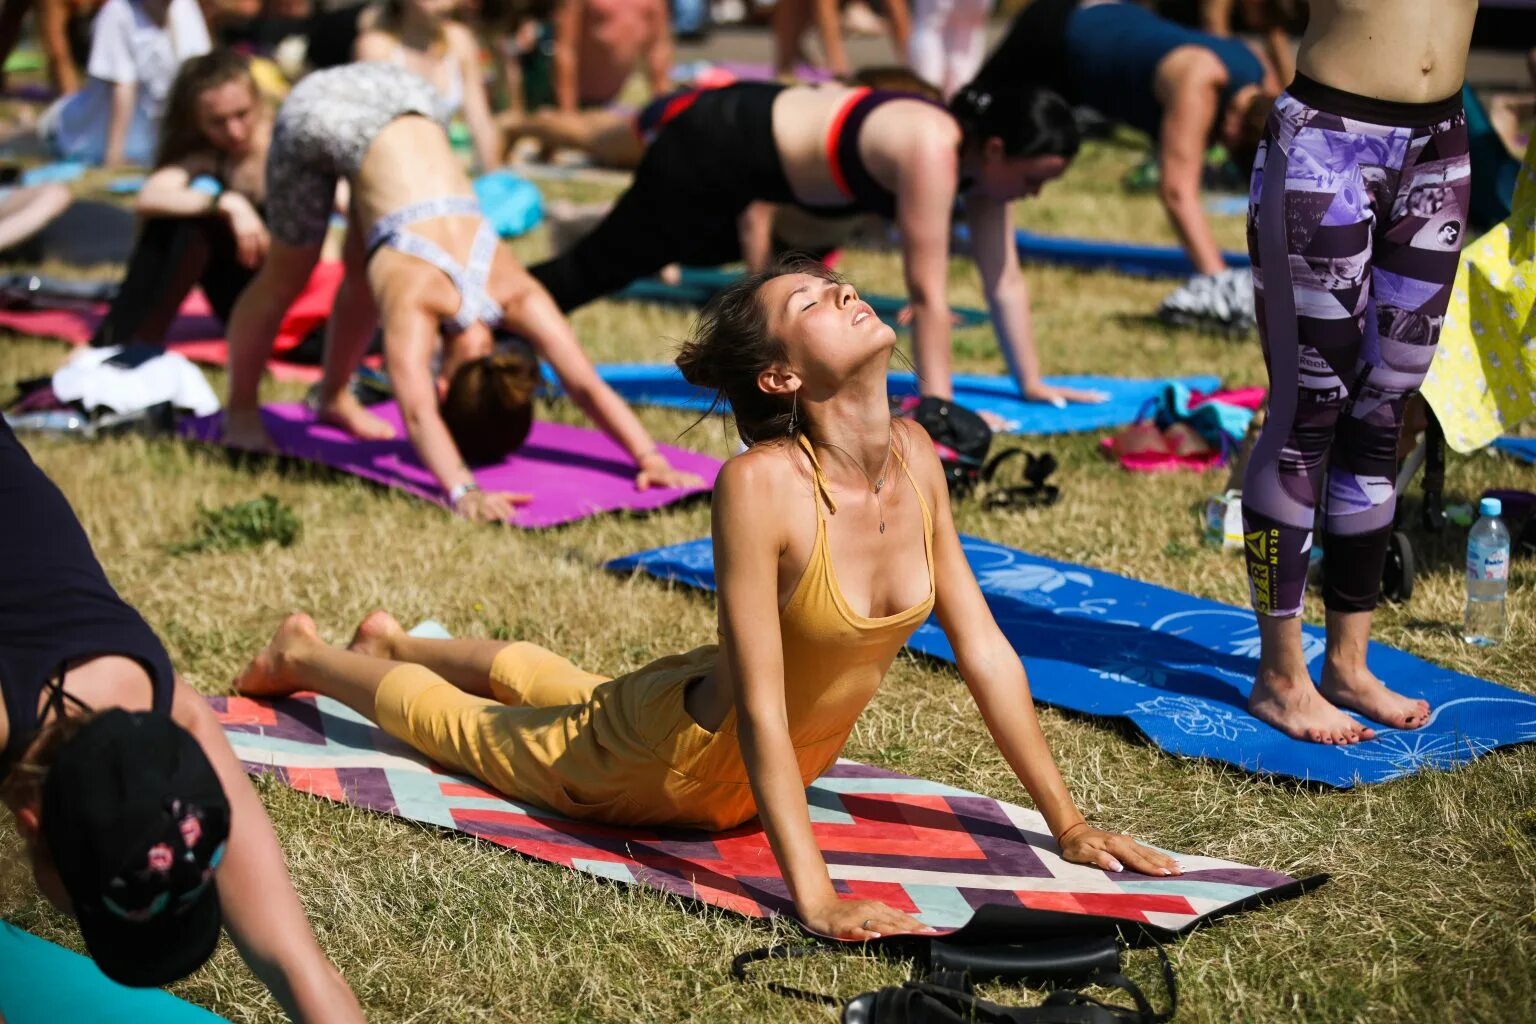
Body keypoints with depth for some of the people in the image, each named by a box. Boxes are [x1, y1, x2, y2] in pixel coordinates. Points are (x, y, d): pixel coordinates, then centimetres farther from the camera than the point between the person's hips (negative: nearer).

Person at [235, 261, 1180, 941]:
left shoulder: (916, 456, -18)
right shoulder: (760, 485, -37)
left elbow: (985, 649, -10)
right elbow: (758, 710, -37)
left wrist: (1067, 822, -10)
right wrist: (815, 899, -42)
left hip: (795, 760, 6)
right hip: (686, 760, -6)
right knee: (469, 724, 21)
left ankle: (398, 643, 62)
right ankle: (306, 655, 49)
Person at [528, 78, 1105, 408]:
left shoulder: (981, 154, -11)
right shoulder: (932, 151, -35)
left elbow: (1005, 279, -5)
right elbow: (927, 291, -35)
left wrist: (1032, 383, -4)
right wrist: (938, 407, -33)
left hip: (767, 132, 7)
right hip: (722, 144, -7)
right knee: (602, 266, 7)